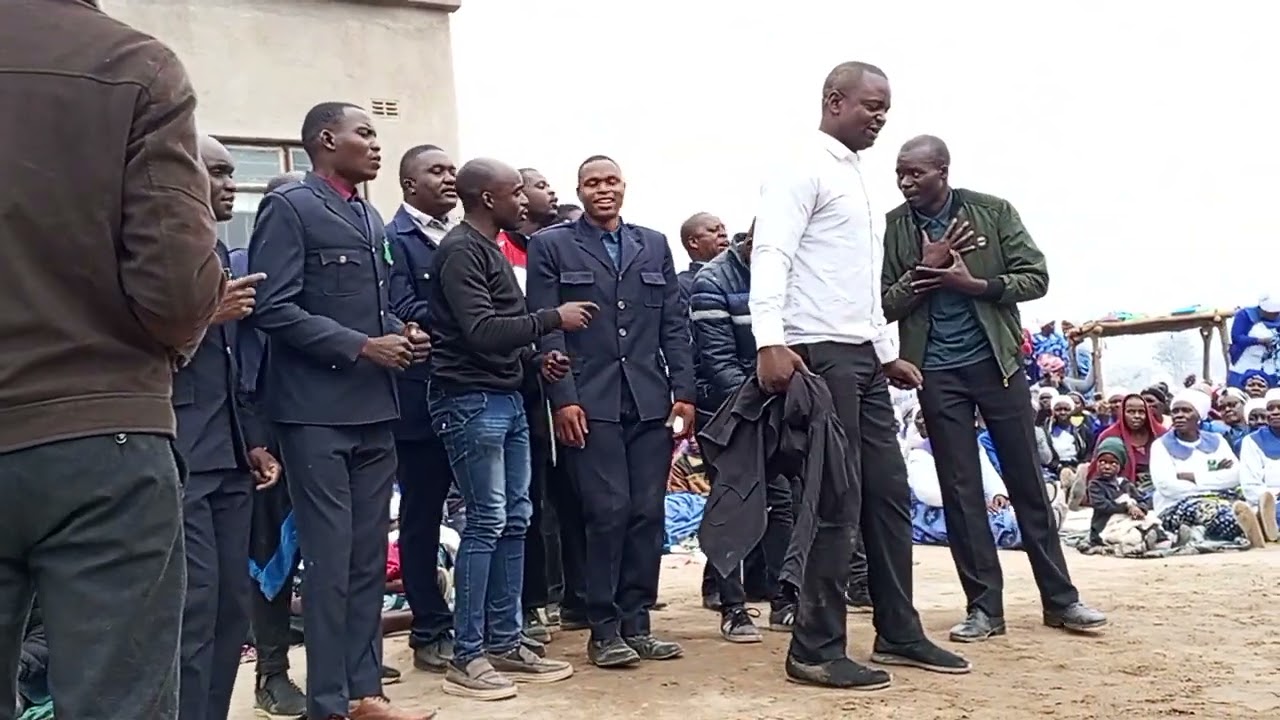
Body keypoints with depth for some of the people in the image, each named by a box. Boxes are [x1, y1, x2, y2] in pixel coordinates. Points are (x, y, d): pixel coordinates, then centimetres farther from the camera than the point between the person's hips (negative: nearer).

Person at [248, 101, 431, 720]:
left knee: (369, 556, 11)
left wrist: (401, 331, 2)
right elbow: (274, 309, -15)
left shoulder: (370, 219, 18)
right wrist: (360, 347, -17)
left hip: (373, 408, 8)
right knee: (329, 559, -3)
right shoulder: (288, 206, -6)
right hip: (318, 410, -8)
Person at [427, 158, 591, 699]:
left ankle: (504, 644, 18)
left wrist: (536, 359, 6)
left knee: (514, 521, 10)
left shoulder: (489, 248, 17)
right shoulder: (461, 251, -11)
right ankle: (466, 657, 2)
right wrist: (553, 319, -14)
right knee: (486, 523, -7)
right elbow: (479, 331, -20)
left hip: (507, 399, 9)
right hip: (471, 402, -9)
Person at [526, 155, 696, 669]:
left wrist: (683, 391, 5)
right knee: (608, 511, -8)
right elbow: (545, 329, -1)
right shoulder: (551, 246, 5)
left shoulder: (654, 245, 16)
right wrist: (563, 399, -10)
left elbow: (673, 326, 13)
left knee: (648, 513, 3)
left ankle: (636, 622, 14)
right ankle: (604, 629, 5)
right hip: (590, 404, -4)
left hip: (651, 402, 4)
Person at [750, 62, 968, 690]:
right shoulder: (803, 169, -7)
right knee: (838, 501, -6)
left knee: (889, 492, 11)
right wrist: (770, 342, -31)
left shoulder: (854, 176, 21)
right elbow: (770, 256, -19)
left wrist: (887, 351, 24)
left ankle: (898, 634, 22)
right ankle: (816, 651, 3)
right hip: (821, 354, -9)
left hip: (862, 355, 9)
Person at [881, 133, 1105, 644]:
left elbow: (1036, 278, -4)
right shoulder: (892, 228, -2)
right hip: (937, 372, 1)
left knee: (1027, 480, 7)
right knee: (960, 489, 4)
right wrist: (924, 269, -16)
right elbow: (883, 306, -3)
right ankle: (984, 607, 12)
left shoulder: (993, 212, -3)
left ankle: (1059, 599, 18)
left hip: (996, 361, 0)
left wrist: (973, 283, -17)